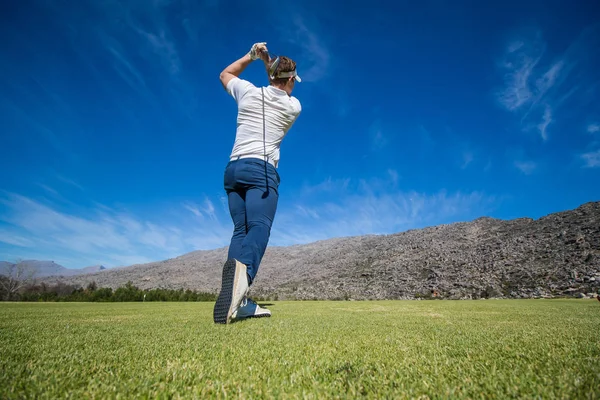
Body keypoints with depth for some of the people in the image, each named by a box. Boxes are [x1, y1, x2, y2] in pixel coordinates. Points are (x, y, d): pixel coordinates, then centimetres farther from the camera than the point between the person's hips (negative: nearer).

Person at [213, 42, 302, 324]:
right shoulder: (294, 106, 10)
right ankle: (242, 270, -52)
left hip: (233, 169, 4)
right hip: (261, 170, -4)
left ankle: (237, 302, -12)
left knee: (241, 230, 1)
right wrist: (271, 64, 30)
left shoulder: (248, 92, 13)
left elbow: (224, 74, 35)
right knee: (259, 227, -19)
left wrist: (251, 56, 34)